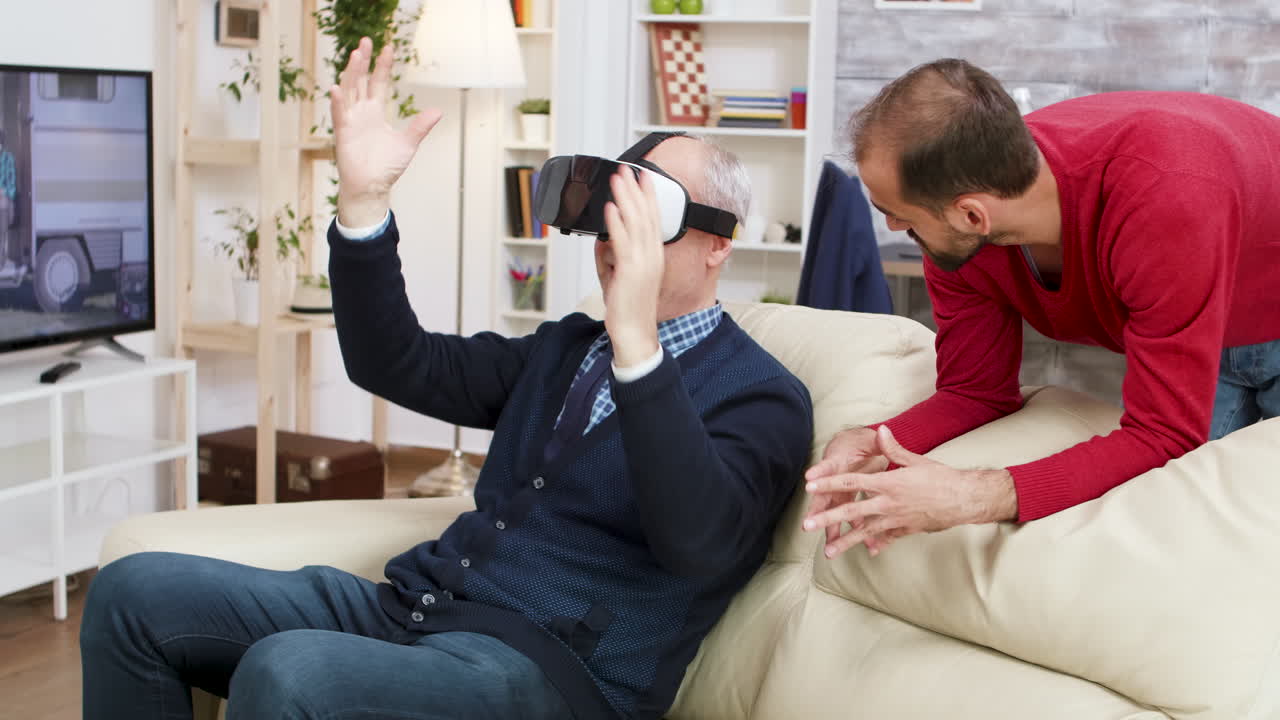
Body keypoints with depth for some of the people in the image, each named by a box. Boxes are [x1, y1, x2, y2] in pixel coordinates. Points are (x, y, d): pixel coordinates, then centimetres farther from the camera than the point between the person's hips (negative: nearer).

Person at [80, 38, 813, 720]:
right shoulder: (568, 345, 20)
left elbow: (698, 545, -24)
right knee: (134, 591, -6)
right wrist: (365, 199, 0)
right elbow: (397, 367, 13)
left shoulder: (761, 396, -4)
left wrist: (639, 342, -34)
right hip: (414, 604, 8)